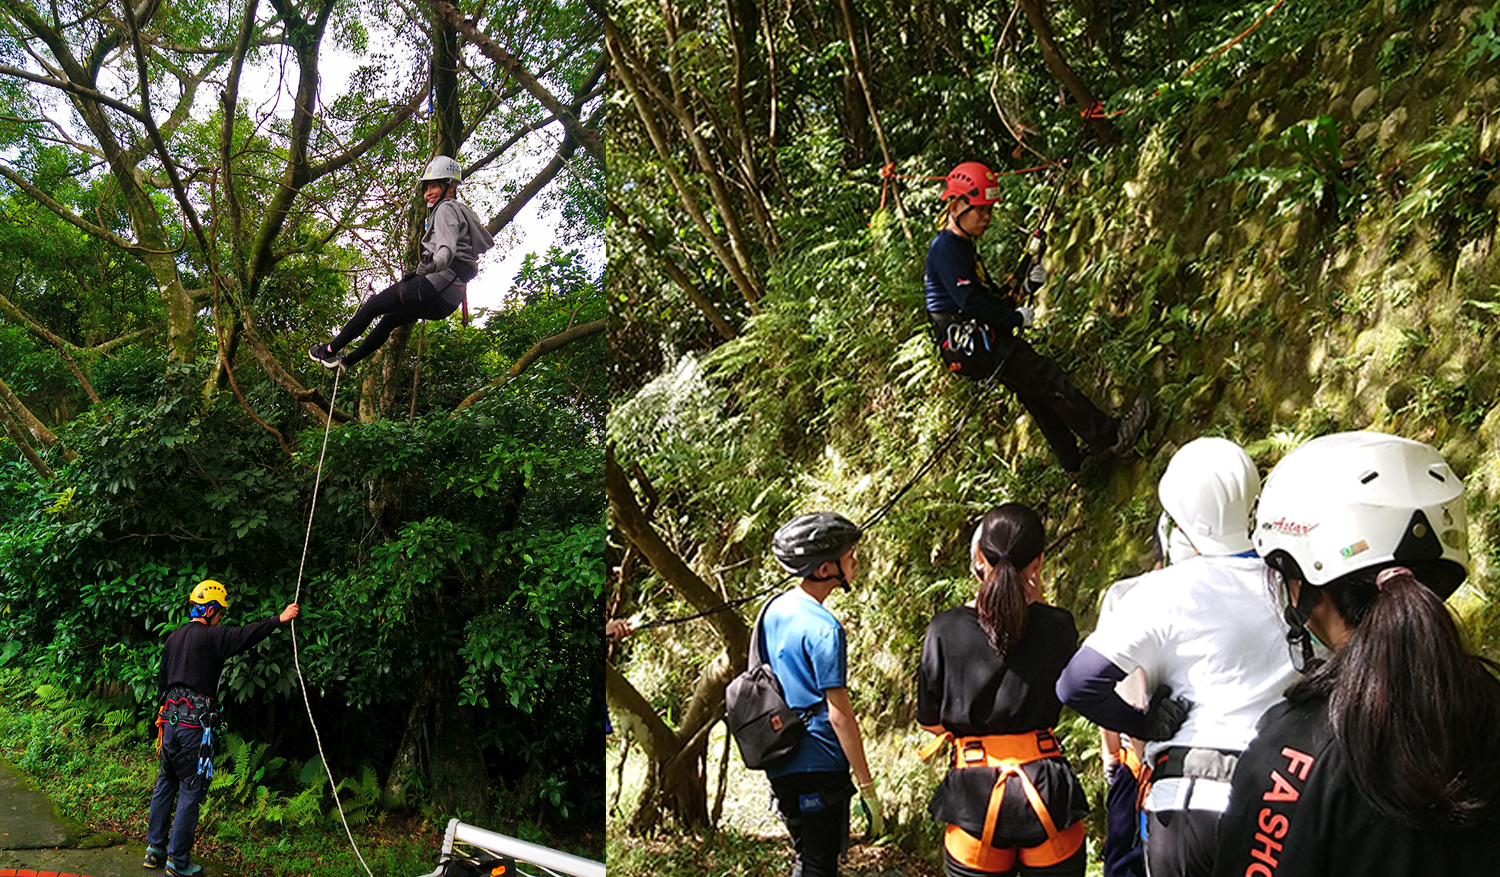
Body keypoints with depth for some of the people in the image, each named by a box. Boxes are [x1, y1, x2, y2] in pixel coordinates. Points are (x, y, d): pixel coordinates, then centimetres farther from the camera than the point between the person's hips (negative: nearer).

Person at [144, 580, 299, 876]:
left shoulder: (173, 637, 14)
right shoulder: (211, 636, -11)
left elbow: (161, 681, 20)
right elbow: (246, 635, -19)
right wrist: (279, 619, -13)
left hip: (170, 718, 8)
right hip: (195, 723, -8)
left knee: (165, 784, 17)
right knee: (190, 791, -1)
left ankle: (154, 849, 26)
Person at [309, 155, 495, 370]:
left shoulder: (446, 208, -7)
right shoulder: (463, 211, 22)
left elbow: (447, 247, -25)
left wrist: (434, 263, -45)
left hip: (438, 284, -10)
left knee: (371, 307, 3)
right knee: (391, 318, 24)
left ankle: (330, 351, 14)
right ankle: (347, 360, 33)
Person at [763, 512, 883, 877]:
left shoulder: (775, 607, 7)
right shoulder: (823, 628, -19)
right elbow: (839, 714, -19)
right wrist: (867, 785, -13)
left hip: (780, 764, 8)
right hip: (818, 765, -8)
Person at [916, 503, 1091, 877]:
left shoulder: (945, 629, -6)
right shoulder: (1057, 627, -6)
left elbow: (930, 721, 1)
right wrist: (1036, 598, 12)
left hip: (974, 794, 0)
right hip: (1046, 789, 0)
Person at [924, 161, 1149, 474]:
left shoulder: (962, 247, 20)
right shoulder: (944, 249, -14)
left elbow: (990, 294, 22)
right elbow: (970, 301, -22)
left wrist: (1025, 286, 5)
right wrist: (1016, 318, -12)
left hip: (979, 342, 11)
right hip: (970, 344, -11)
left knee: (1036, 393, 10)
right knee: (1047, 377, -11)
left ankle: (1075, 462, 15)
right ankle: (1108, 436, -9)